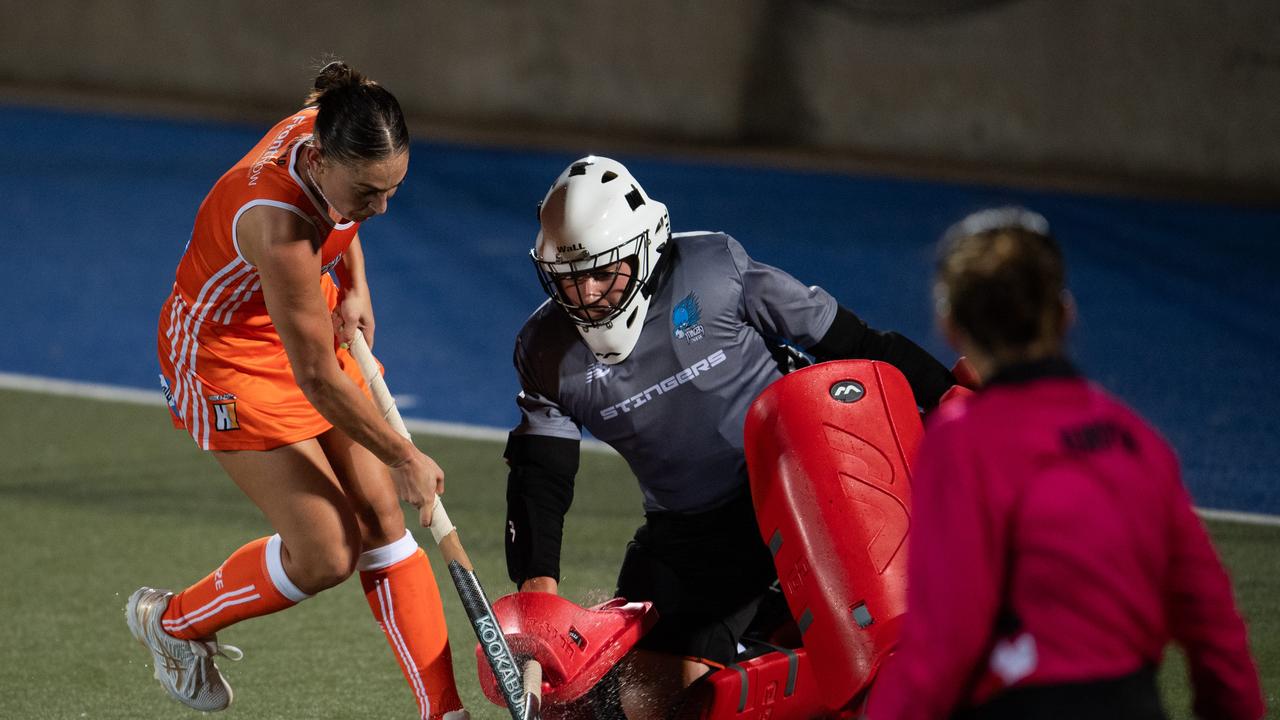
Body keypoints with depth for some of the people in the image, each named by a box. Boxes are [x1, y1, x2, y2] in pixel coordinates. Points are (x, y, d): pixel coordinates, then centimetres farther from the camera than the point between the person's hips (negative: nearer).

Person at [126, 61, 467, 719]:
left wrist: (354, 287, 0)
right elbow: (315, 378, -28)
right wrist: (404, 459, -18)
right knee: (326, 555, -9)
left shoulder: (329, 129, -18)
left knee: (382, 521, 1)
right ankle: (170, 621, 17)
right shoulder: (276, 220, -39)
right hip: (228, 355, -7)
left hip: (309, 328, 8)